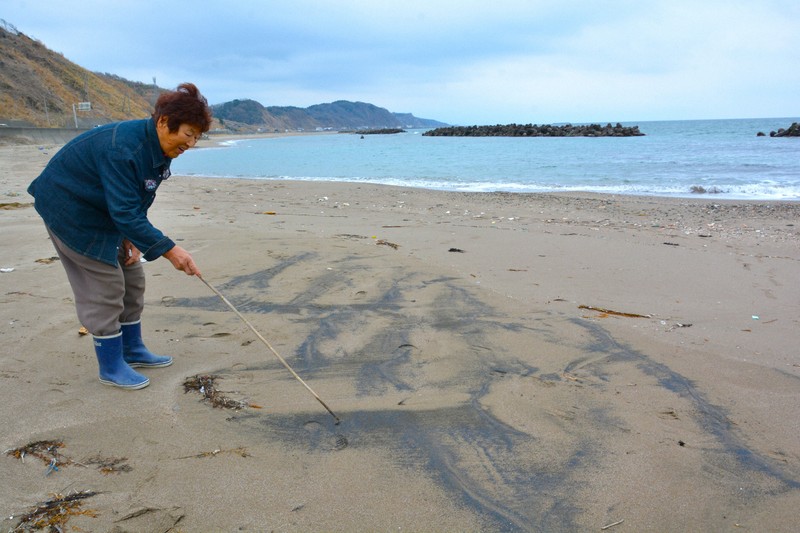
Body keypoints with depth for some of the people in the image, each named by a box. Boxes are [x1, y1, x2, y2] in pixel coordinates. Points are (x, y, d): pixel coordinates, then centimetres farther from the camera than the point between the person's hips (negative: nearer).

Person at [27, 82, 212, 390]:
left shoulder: (158, 148, -5)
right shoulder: (123, 149, -34)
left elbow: (134, 201, 5)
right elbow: (125, 211, -35)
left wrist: (130, 238, -6)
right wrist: (169, 250, -36)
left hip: (103, 210, 9)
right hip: (69, 209, -9)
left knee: (132, 280, 11)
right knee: (105, 285, -7)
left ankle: (132, 350, 26)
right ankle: (111, 367, 6)